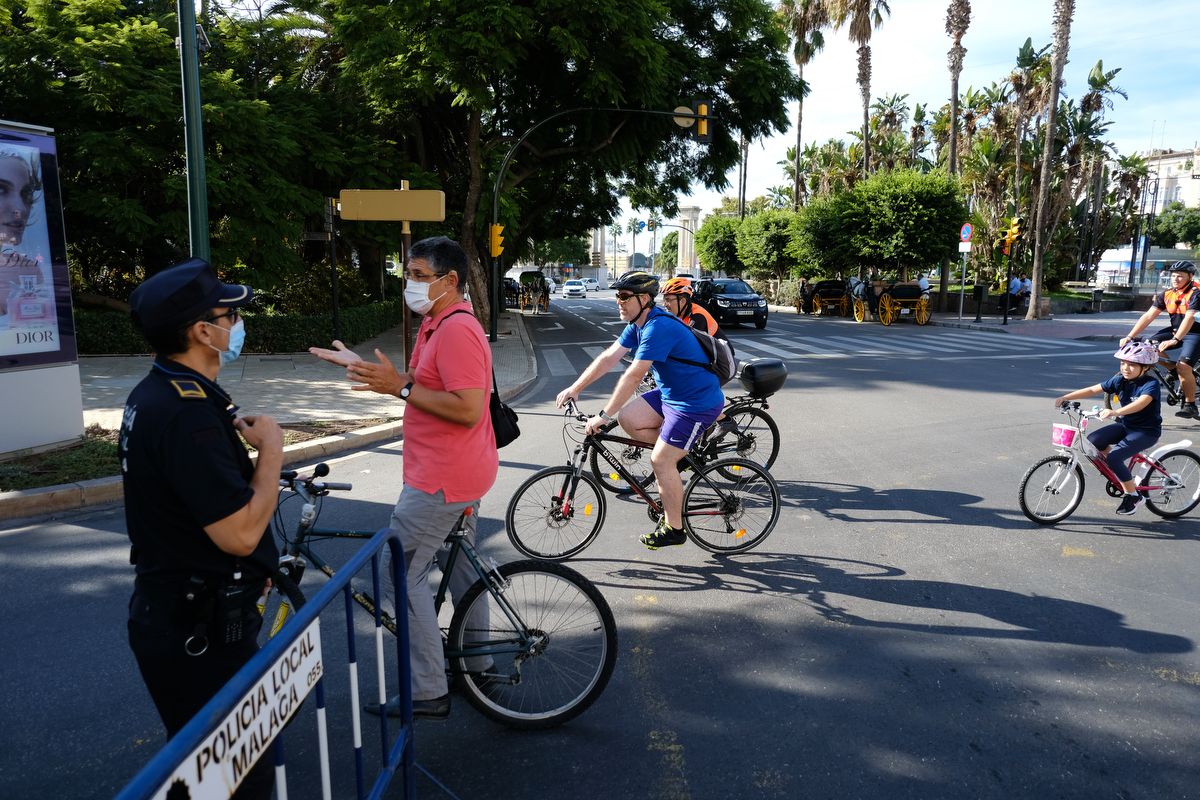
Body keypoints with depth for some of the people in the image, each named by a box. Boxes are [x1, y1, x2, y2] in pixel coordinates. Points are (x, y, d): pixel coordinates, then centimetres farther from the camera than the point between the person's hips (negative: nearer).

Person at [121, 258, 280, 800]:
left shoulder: (154, 394, 8)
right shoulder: (188, 411, -26)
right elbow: (240, 532, -28)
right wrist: (271, 446, -17)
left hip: (169, 612, 10)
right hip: (199, 631, -10)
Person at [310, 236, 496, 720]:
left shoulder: (457, 330, -21)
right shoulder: (437, 325, 13)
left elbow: (468, 408, -28)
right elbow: (419, 382, 15)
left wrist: (399, 387, -24)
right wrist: (362, 367, 6)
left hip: (442, 479, -11)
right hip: (460, 473, 11)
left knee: (403, 573, -3)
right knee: (459, 565, 21)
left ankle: (428, 693, 6)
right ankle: (475, 664, 36)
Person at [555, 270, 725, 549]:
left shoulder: (658, 328, -27)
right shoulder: (638, 324, 4)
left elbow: (633, 377, -29)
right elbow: (608, 358, 5)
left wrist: (604, 416, -26)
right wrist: (575, 388, 2)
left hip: (698, 403, -9)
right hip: (670, 394, 9)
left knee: (661, 461, -7)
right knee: (628, 419, 1)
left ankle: (673, 529, 9)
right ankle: (677, 454, 15)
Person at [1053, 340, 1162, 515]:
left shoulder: (1151, 384, -20)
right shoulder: (1120, 380, -2)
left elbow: (1141, 403, -40)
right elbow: (1092, 390, -6)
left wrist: (1115, 412, -56)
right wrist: (1065, 397, -18)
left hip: (1146, 431, -7)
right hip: (1125, 425, 7)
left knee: (1114, 458, -24)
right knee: (1092, 441, -14)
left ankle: (1134, 496, -3)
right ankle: (1121, 475, 6)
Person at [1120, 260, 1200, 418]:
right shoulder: (1167, 294, 0)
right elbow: (1148, 316, -5)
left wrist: (1174, 340, -41)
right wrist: (1129, 337, -15)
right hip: (1175, 330, 7)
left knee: (1183, 367, -24)